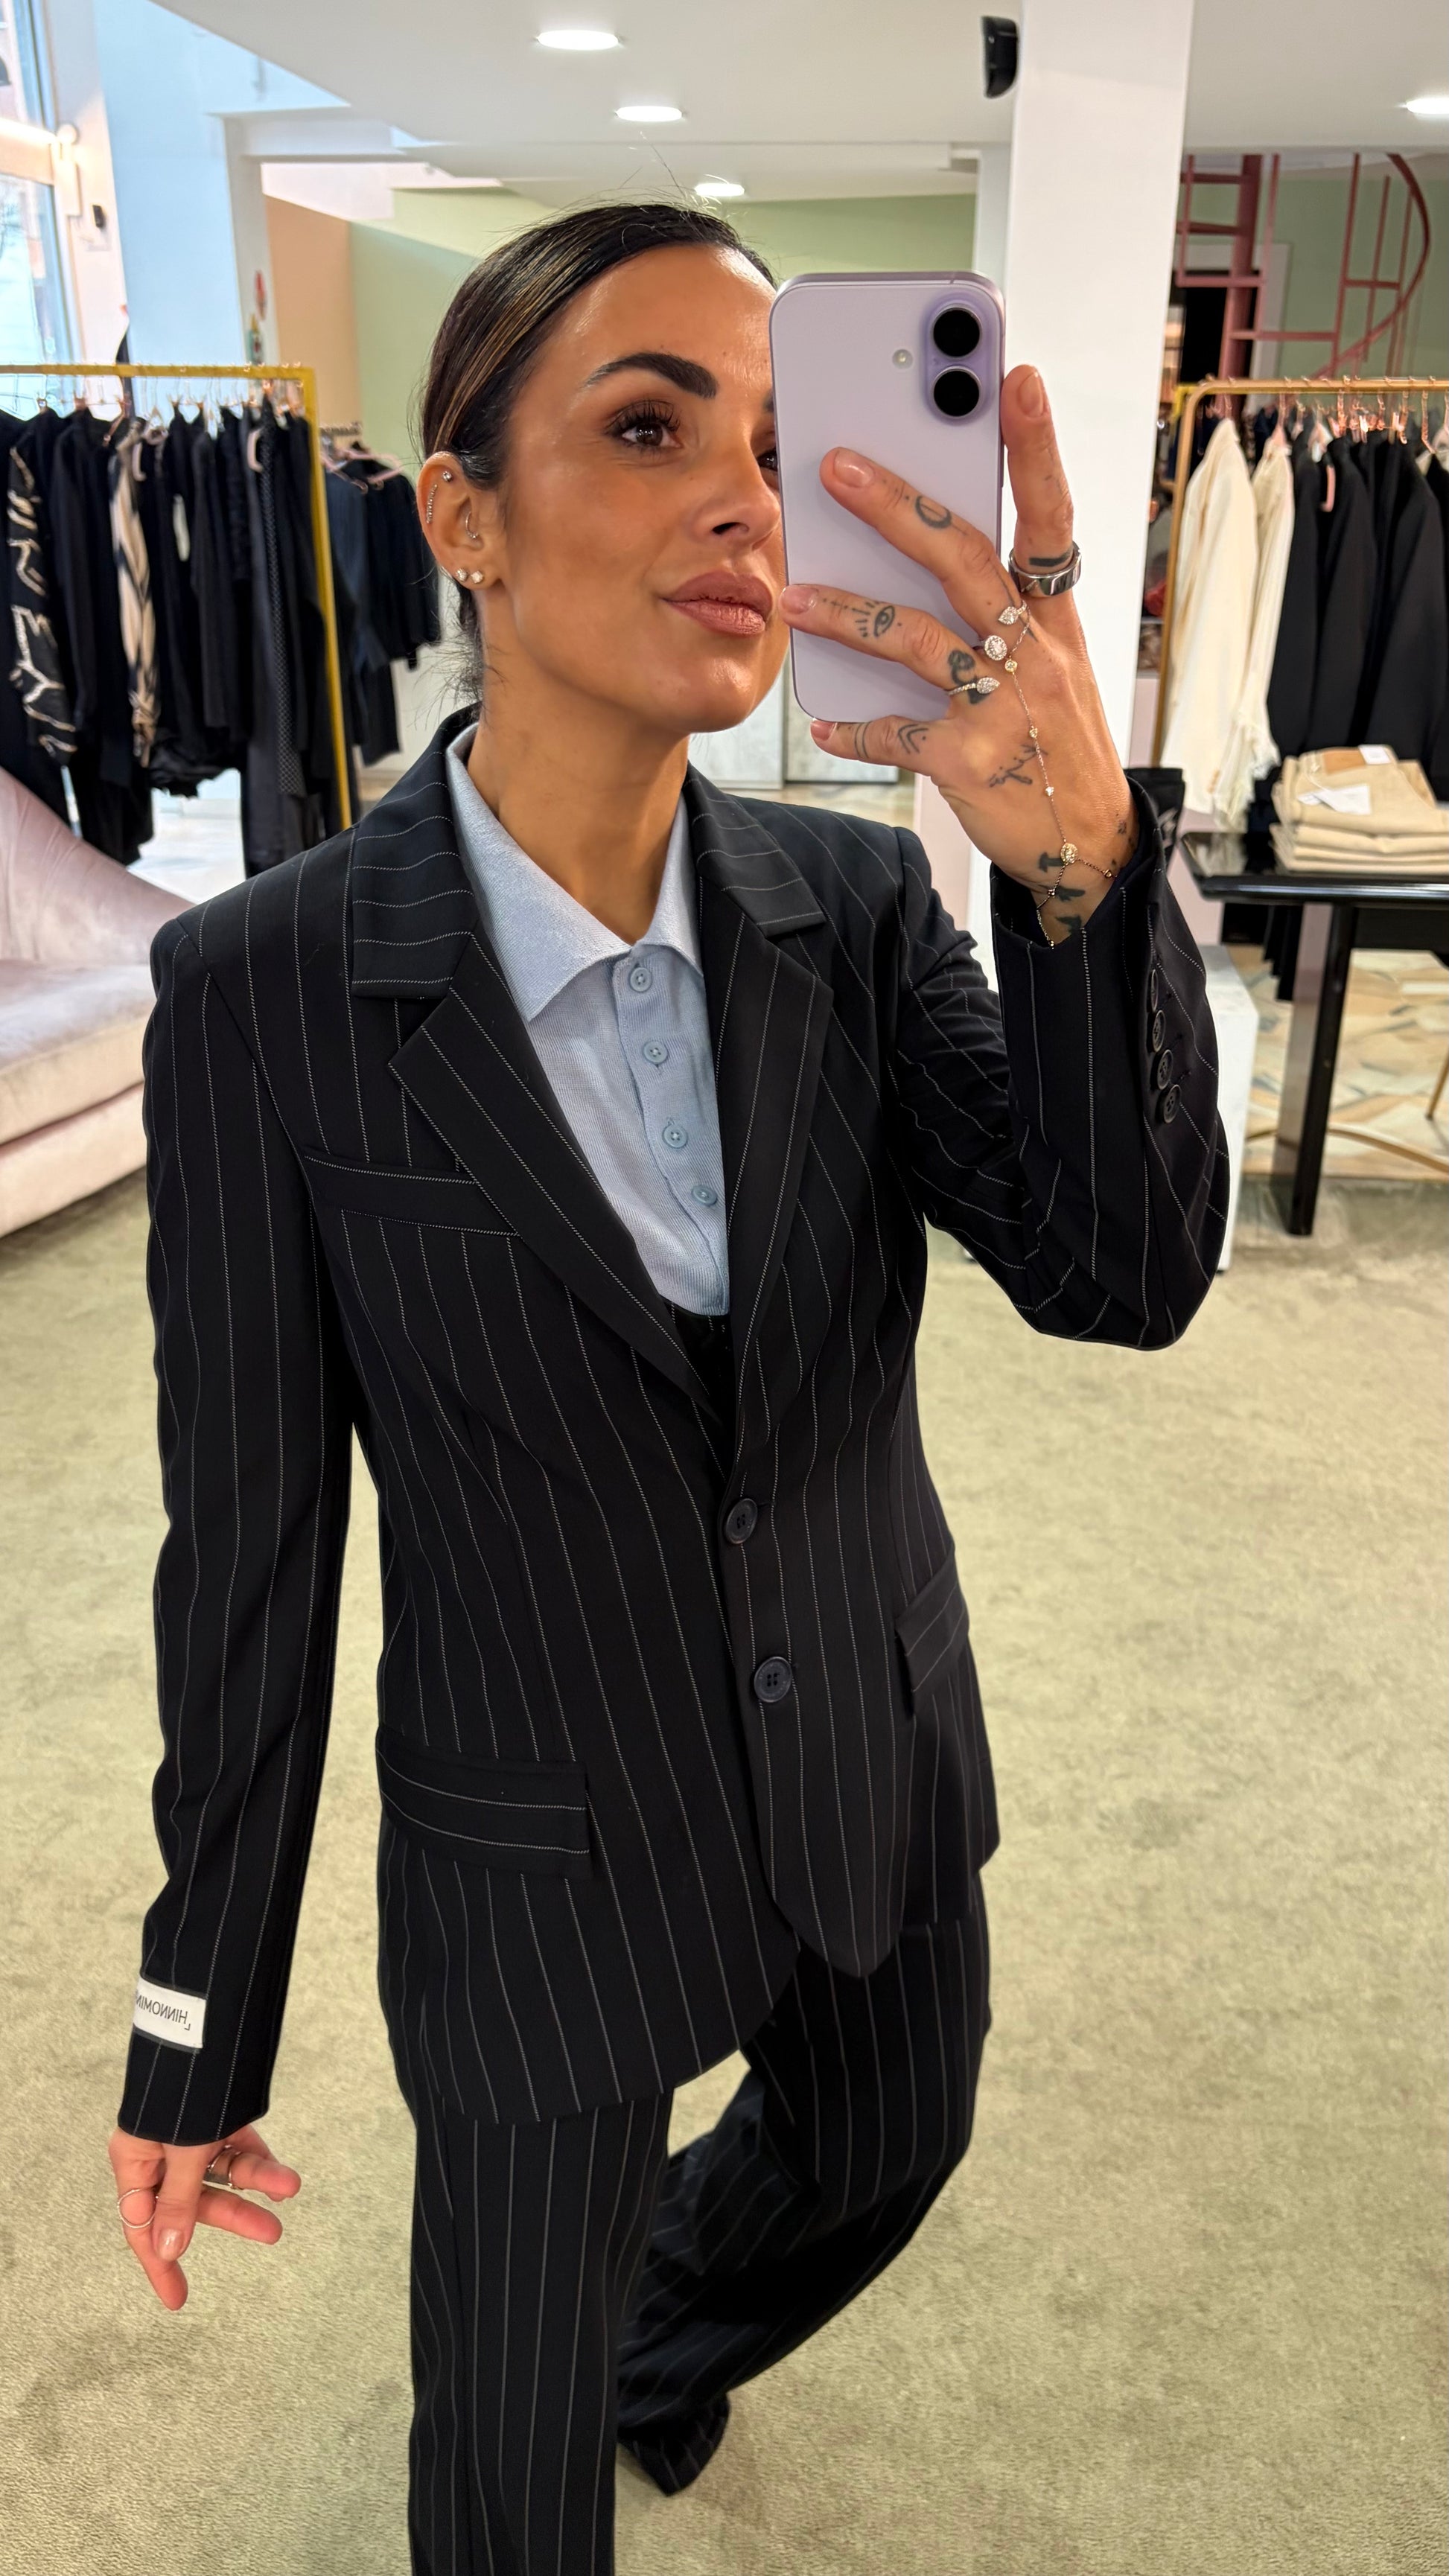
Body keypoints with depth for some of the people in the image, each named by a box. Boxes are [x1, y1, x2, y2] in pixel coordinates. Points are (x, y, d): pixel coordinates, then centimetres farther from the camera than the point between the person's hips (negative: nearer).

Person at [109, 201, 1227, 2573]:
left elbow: (1126, 1277, -20)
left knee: (873, 2167, 32)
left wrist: (1082, 853, -38)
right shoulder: (269, 992, -20)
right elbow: (252, 1544, -14)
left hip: (883, 1785, 5)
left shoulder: (858, 909, -10)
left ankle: (654, 2337, 67)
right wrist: (198, 2036, -4)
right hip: (545, 1871, -4)